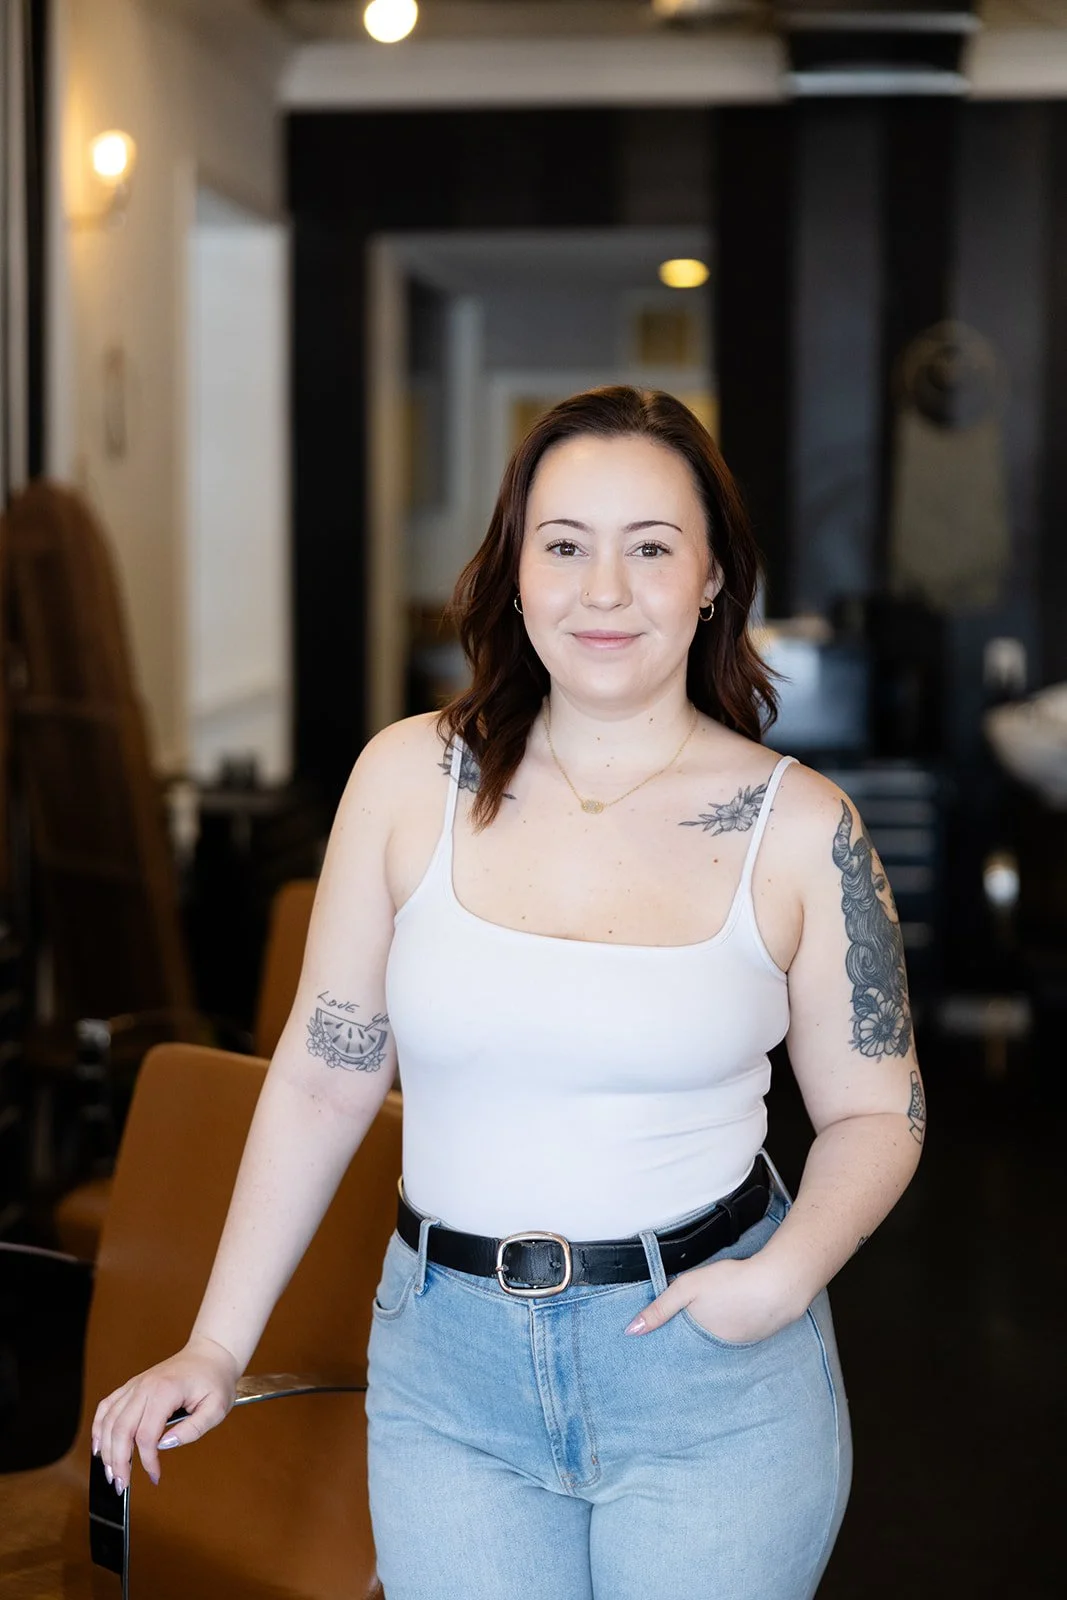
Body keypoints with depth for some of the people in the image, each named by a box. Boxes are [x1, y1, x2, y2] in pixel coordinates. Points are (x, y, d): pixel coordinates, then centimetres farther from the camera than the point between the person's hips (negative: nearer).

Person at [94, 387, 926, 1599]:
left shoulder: (799, 827, -5)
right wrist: (217, 1344, 2)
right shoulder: (411, 780, -3)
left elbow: (877, 1113, 4)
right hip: (449, 1371, 1)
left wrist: (788, 1273, -15)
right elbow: (323, 1079, 2)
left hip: (716, 1374, -1)